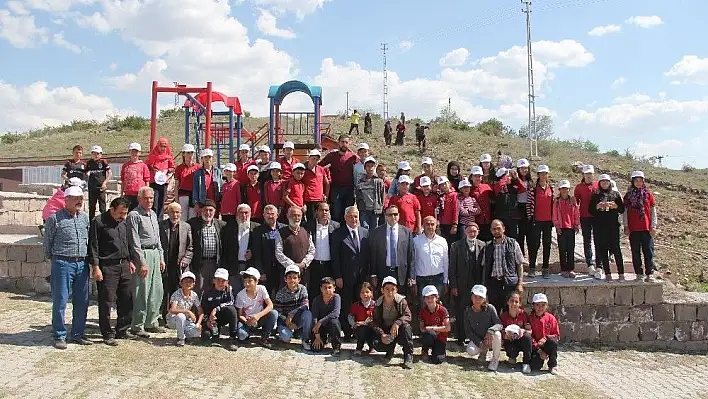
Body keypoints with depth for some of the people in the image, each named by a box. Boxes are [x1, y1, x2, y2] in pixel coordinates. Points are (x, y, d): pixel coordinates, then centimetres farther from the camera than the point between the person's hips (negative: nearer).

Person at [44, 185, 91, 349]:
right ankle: (59, 336, 9)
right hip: (62, 264, -5)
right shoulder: (54, 218, -5)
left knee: (82, 302, 8)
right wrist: (54, 258, 9)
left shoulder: (85, 217, 11)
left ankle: (77, 334, 19)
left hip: (82, 264, 5)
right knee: (60, 301, -1)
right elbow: (47, 242, 3)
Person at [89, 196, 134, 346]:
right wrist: (96, 267, -15)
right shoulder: (98, 222, -8)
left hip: (124, 266, 7)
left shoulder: (123, 223, 13)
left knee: (127, 299, 10)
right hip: (107, 267, -7)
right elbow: (93, 247, -10)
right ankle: (108, 335, 9)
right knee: (106, 302, -1)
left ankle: (122, 330, 23)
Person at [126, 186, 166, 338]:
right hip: (142, 254, -8)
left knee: (157, 291, 11)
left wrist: (161, 258, 16)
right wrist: (142, 263, -15)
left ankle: (151, 322, 22)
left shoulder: (153, 214, 16)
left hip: (155, 253, 8)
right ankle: (137, 326, 5)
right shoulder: (134, 215, -8)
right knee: (142, 293, -5)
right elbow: (134, 242, -12)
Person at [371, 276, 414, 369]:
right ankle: (390, 349, 10)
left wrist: (397, 323, -37)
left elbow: (407, 316, -18)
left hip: (398, 331, -1)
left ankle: (408, 356, -24)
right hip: (385, 332, 1)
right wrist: (382, 334, -24)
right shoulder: (378, 304, -5)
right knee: (376, 344, -26)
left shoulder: (401, 301, -11)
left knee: (406, 327, -34)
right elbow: (375, 322, -6)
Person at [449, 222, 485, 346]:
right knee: (460, 313, 4)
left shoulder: (482, 246, 5)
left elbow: (484, 266, 6)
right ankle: (461, 338, 16)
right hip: (461, 286, -1)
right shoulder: (456, 246, 0)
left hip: (477, 285, 2)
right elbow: (452, 267, -1)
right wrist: (453, 286, -6)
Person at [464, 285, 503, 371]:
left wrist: (490, 330, -40)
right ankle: (484, 351, 11)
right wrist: (479, 343, -18)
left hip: (490, 339, -2)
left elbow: (499, 324, -18)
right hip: (477, 340, 2)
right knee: (470, 351, -28)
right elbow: (468, 331, -6)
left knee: (497, 334, -35)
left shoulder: (490, 308, -15)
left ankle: (495, 360, -12)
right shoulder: (468, 311, -8)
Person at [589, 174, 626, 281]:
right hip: (600, 226, 1)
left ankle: (621, 273, 0)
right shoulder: (595, 195, 11)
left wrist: (614, 206, -9)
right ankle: (607, 274, 6)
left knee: (616, 248, -5)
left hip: (613, 225, -1)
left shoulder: (616, 194, 11)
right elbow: (590, 210, 8)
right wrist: (598, 206, -10)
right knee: (603, 249, 0)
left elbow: (622, 209, 9)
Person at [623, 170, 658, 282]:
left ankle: (650, 273, 6)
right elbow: (625, 211, 6)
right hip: (633, 229, 1)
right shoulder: (628, 195, 5)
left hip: (647, 227, -1)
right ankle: (639, 274, 12)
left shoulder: (648, 193, 5)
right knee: (636, 252, 5)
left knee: (648, 251, 0)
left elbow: (653, 210, 5)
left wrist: (653, 225, 0)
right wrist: (626, 226, 0)